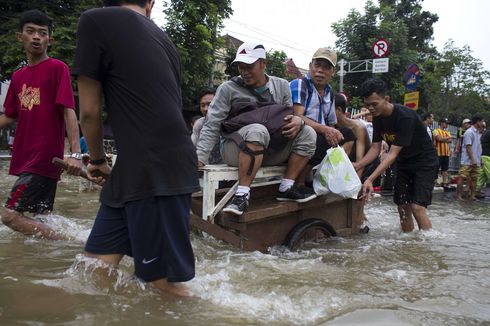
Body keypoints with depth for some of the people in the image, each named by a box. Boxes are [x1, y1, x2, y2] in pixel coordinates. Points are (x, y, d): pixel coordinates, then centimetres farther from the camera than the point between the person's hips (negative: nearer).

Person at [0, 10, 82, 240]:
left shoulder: (57, 68, -5)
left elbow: (69, 111, -13)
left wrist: (75, 153, -23)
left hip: (45, 159, -7)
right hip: (24, 159, 7)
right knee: (41, 217, 11)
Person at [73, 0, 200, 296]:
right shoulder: (164, 39, 16)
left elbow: (89, 111, -3)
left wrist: (98, 160, 16)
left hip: (157, 171, -8)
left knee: (165, 281, 2)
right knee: (98, 260, 14)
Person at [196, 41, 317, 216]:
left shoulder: (281, 86, 8)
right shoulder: (228, 89, -4)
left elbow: (289, 119, 11)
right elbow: (211, 127, -7)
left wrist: (298, 121, -15)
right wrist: (200, 159, -19)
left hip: (270, 151, 5)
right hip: (236, 151, -4)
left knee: (307, 132, -14)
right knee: (257, 130, -37)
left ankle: (286, 188, -11)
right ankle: (242, 194, -35)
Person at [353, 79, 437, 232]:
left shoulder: (405, 117, -30)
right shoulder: (377, 117, -6)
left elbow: (393, 153, -33)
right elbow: (375, 148, -5)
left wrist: (370, 179, -40)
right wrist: (357, 165, -22)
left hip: (424, 162, -7)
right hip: (404, 163, 7)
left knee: (417, 207, -17)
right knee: (402, 207, 3)